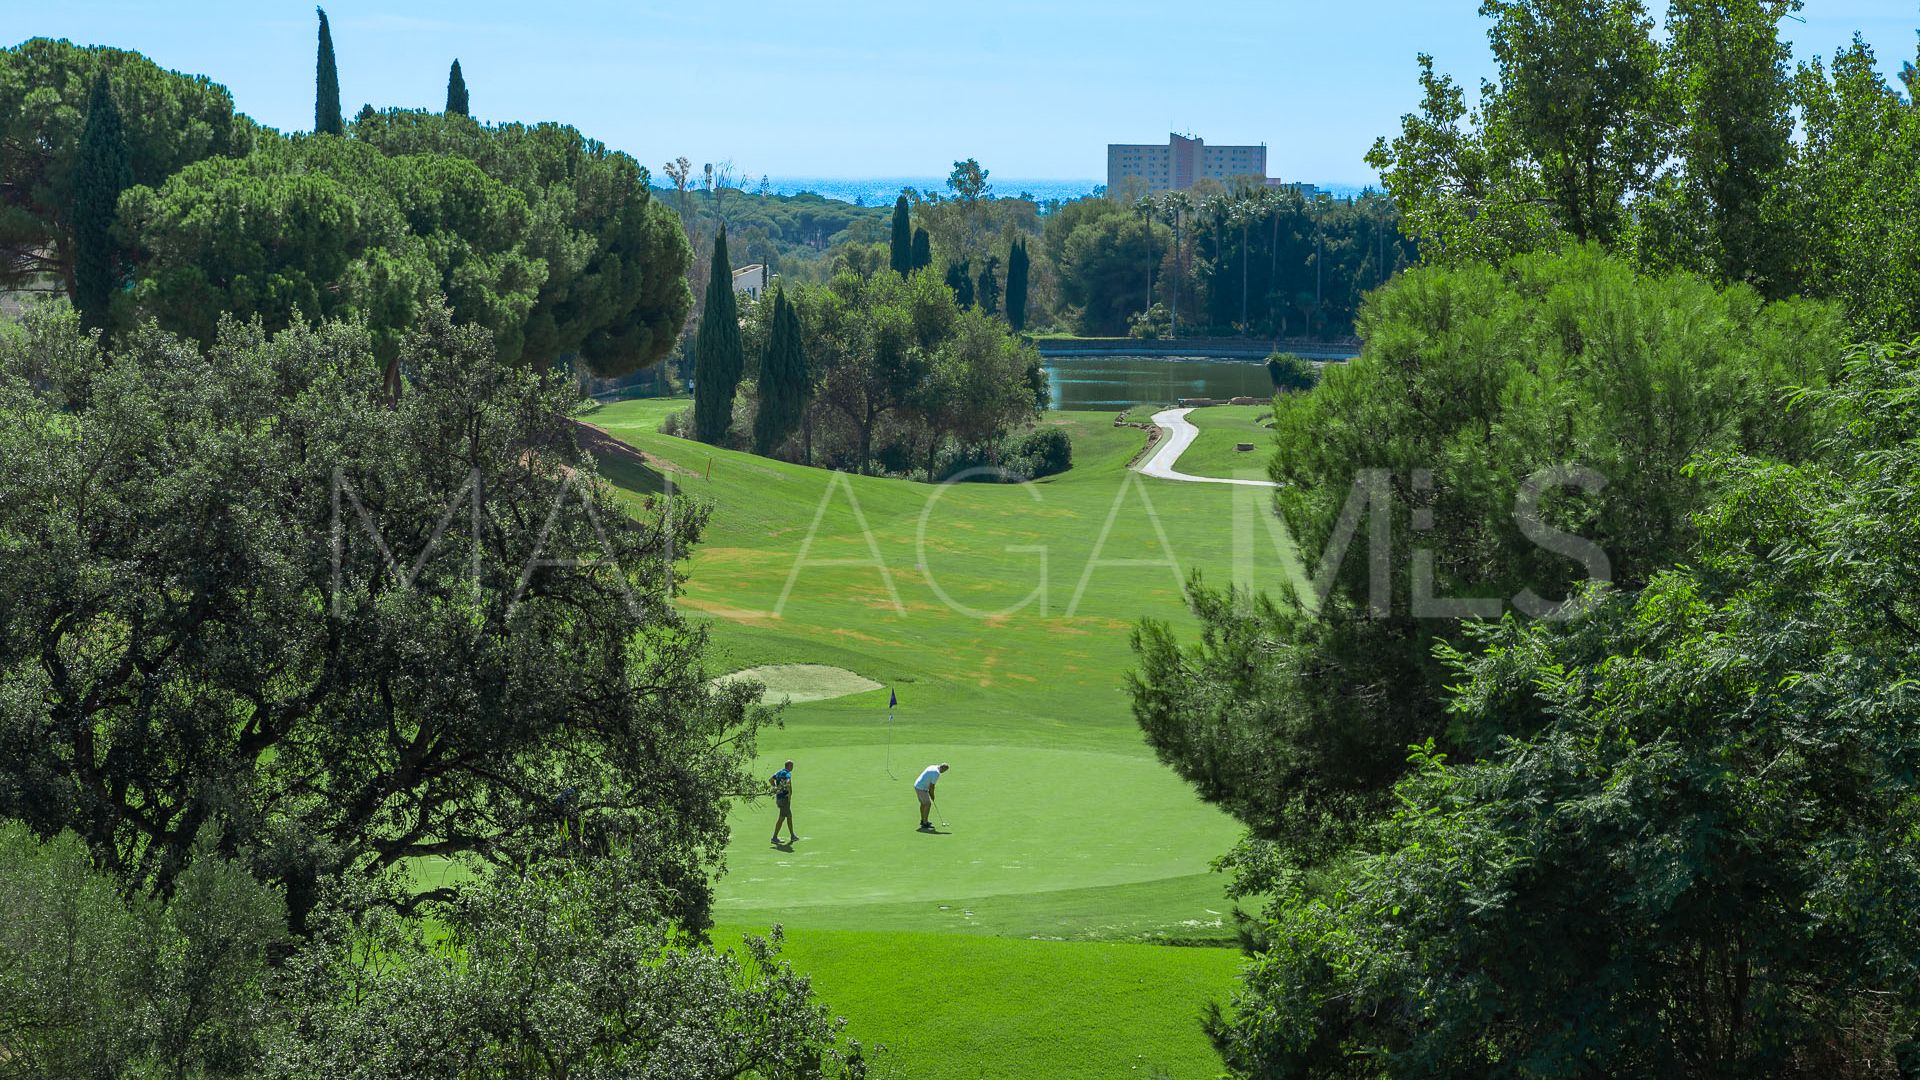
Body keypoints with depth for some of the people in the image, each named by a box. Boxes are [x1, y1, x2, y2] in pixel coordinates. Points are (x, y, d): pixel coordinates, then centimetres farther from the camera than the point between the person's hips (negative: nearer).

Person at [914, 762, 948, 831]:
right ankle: (925, 824, -6)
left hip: (917, 785, 10)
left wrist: (929, 791, 15)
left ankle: (923, 820, 35)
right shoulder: (937, 773, -18)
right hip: (921, 788, -10)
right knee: (928, 804, -7)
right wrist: (932, 795, -1)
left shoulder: (932, 767, 13)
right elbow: (932, 786, -15)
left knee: (923, 803, 23)